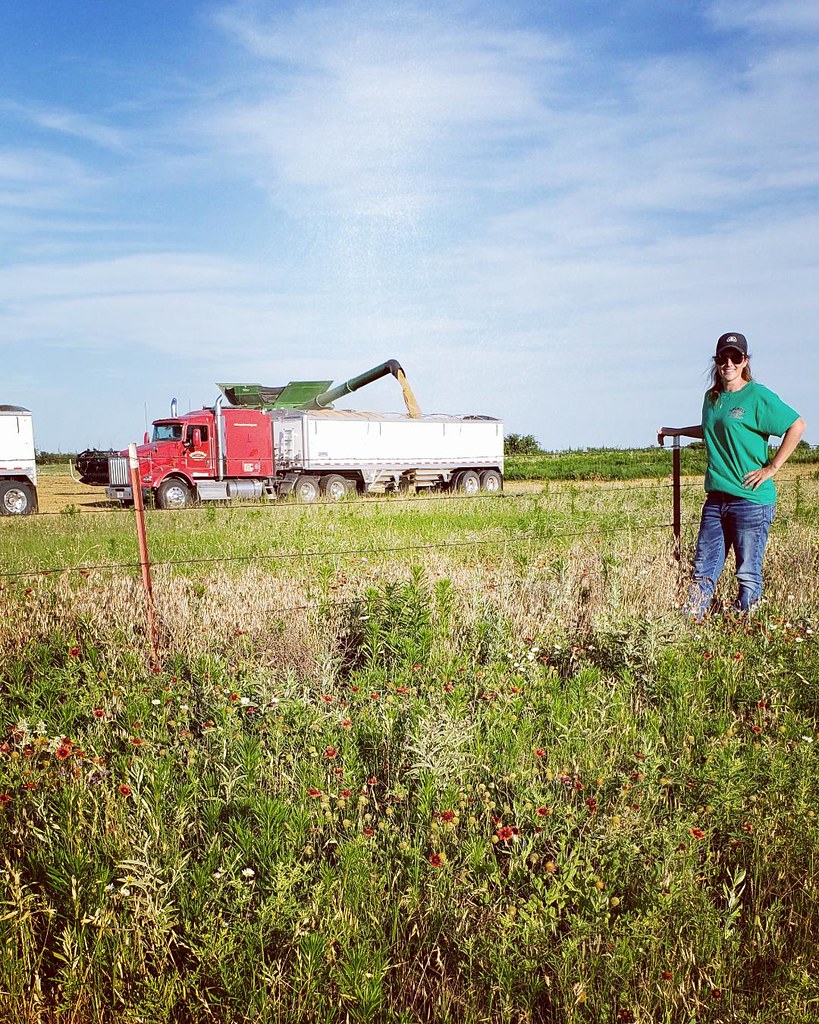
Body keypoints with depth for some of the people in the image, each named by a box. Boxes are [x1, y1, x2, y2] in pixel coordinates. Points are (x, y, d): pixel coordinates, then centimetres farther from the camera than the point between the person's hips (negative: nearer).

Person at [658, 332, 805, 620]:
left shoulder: (758, 396, -7)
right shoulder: (712, 397, 14)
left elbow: (797, 426, -8)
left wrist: (772, 467, -10)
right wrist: (678, 432, 31)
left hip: (751, 500, -6)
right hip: (716, 499, 6)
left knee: (748, 574, 1)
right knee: (703, 571, 6)